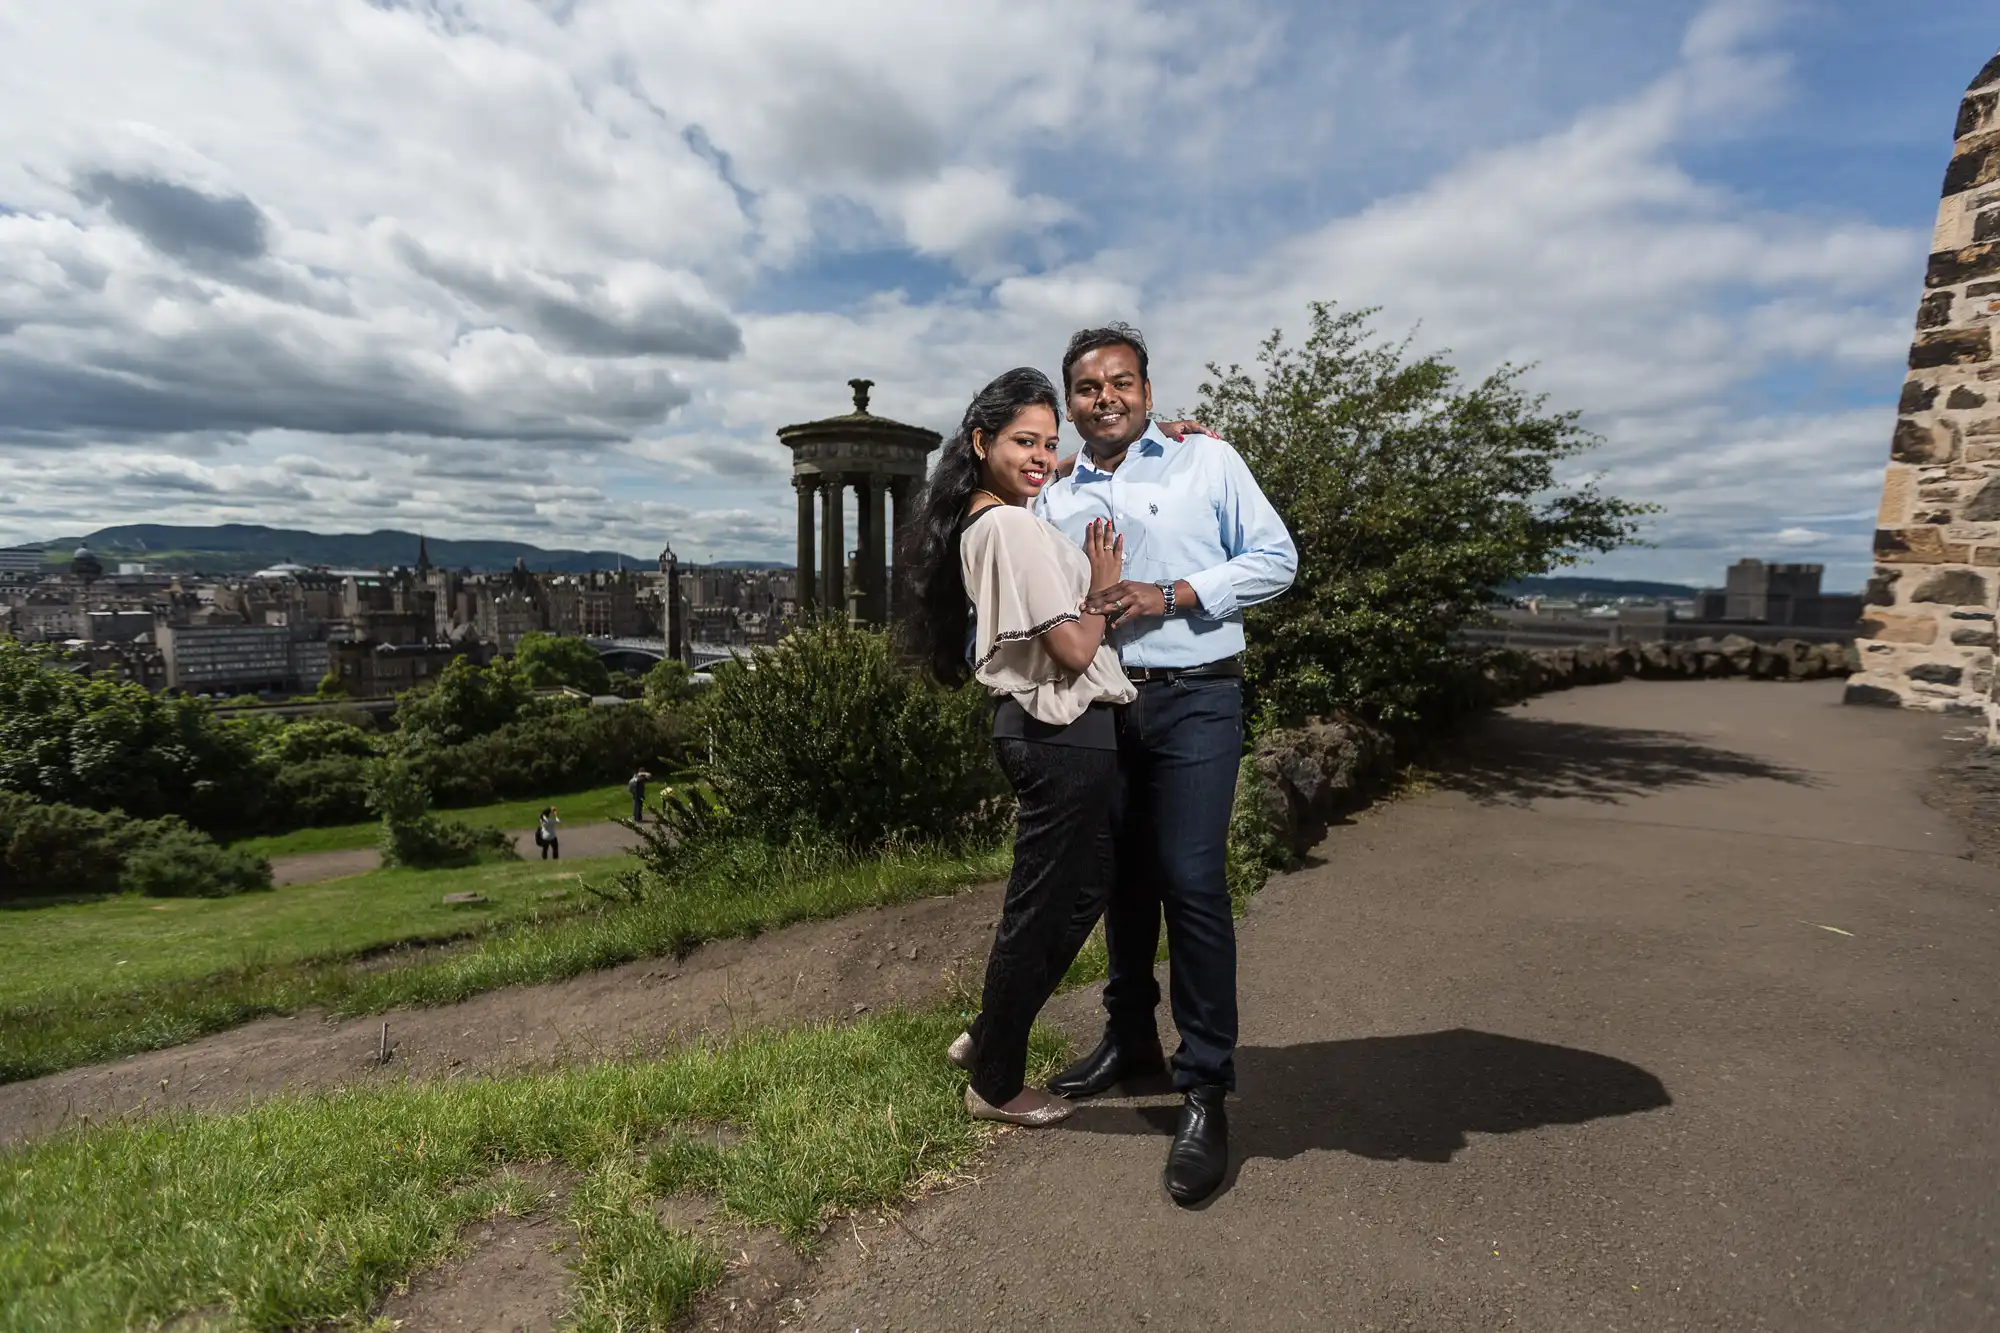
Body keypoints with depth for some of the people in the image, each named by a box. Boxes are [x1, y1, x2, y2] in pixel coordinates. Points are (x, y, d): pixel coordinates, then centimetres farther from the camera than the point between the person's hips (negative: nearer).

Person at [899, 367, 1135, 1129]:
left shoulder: (975, 525, 13)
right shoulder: (1016, 527, -16)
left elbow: (1043, 478, 34)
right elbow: (1074, 651, -19)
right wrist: (1105, 586, -1)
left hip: (1033, 727, 10)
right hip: (1067, 733, -10)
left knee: (1075, 889, 22)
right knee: (1041, 906, 4)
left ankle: (989, 1041, 36)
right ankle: (996, 1086, 25)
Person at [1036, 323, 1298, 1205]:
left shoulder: (1206, 461, 2)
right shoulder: (1057, 500, 12)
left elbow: (1276, 558, -3)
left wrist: (1176, 594, -14)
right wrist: (1079, 594, -4)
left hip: (1194, 701, -4)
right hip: (1102, 704, 4)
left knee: (1190, 882, -11)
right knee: (1121, 878, 13)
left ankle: (1205, 1092, 3)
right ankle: (1130, 1038, 32)